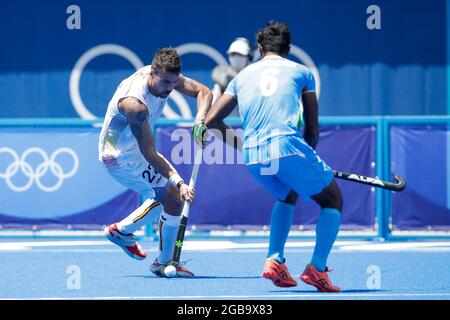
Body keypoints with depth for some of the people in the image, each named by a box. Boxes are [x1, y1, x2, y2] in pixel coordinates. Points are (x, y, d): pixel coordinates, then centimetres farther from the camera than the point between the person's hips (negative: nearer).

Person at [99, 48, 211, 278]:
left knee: (164, 197, 18)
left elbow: (204, 92, -6)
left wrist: (199, 122, -25)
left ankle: (120, 230, 31)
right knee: (174, 196, -12)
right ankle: (164, 262, 1)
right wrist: (178, 182, -43)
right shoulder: (134, 104, -37)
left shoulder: (165, 76, -14)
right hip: (122, 157, -9)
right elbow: (149, 155, -36)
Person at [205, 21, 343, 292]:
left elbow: (211, 120, 23)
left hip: (253, 157, 4)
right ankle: (317, 268, -3)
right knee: (332, 199, 14)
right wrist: (306, 156, 29)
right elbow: (313, 130, 14)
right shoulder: (301, 72, 16)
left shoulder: (243, 76, 23)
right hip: (288, 147, -4)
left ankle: (274, 261, 15)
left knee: (287, 196, 32)